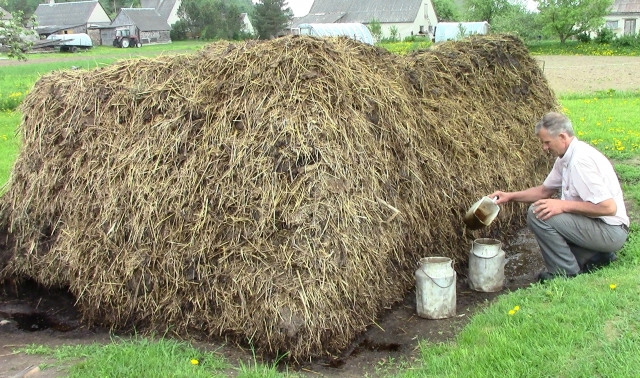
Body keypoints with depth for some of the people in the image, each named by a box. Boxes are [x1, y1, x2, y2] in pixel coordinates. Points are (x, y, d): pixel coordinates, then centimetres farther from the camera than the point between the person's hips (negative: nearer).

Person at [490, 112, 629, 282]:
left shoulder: (581, 160, -24)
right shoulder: (566, 158, 7)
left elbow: (609, 207, -27)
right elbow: (545, 190, 19)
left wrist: (564, 206, -23)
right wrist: (510, 196, 9)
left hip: (611, 232, -10)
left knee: (538, 213, -19)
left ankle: (567, 273, -6)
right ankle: (594, 257, 13)